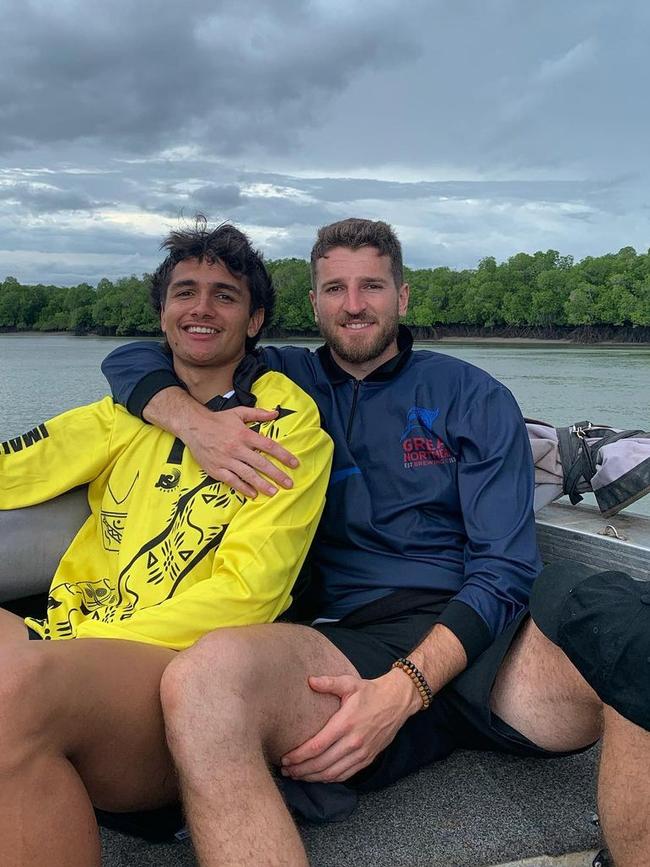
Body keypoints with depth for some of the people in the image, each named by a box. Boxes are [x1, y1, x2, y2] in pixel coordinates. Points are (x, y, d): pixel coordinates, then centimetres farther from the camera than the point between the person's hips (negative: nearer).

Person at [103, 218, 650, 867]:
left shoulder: (474, 398, 12)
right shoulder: (287, 382, 18)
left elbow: (503, 568, 1)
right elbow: (130, 360, 20)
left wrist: (406, 688, -16)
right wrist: (195, 423, -4)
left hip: (481, 637, 1)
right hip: (355, 638, 0)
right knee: (202, 677, -35)